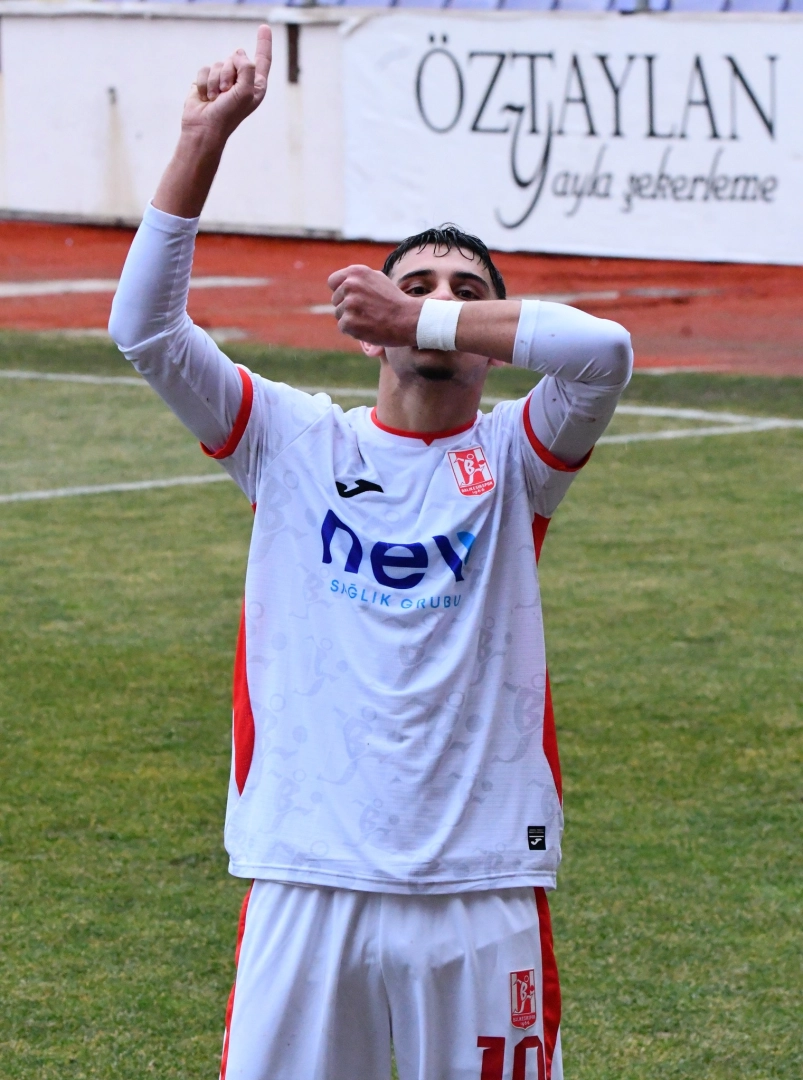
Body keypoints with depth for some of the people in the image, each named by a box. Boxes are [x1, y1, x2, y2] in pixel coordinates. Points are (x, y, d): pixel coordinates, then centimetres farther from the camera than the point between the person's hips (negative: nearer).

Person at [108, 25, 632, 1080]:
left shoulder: (514, 458, 6)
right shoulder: (294, 442, 8)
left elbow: (605, 351, -14)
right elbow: (146, 330, -4)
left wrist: (430, 322, -12)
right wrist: (204, 139, -9)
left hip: (484, 892, 0)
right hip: (308, 883, 0)